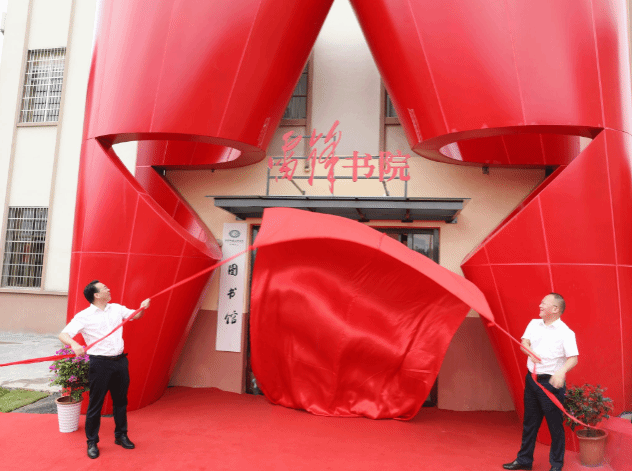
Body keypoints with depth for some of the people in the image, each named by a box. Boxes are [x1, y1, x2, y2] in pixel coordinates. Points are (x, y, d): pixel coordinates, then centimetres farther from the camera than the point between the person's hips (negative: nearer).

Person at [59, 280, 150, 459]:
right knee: (95, 404, 3)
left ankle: (121, 436, 31)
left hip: (120, 361, 5)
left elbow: (136, 315, 19)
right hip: (100, 364, -5)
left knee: (121, 400, 15)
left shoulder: (116, 309, 7)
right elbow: (63, 334, -14)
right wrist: (74, 344, -35)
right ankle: (92, 442, 21)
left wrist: (142, 307, -4)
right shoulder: (84, 316, -8)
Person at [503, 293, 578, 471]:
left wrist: (561, 371, -34)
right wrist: (530, 352, -19)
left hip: (551, 383, -6)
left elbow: (573, 358, -17)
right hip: (532, 380, 6)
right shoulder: (534, 324, 7)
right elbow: (524, 343, 3)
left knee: (555, 424, 6)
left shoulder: (566, 333, -11)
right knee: (529, 422, 16)